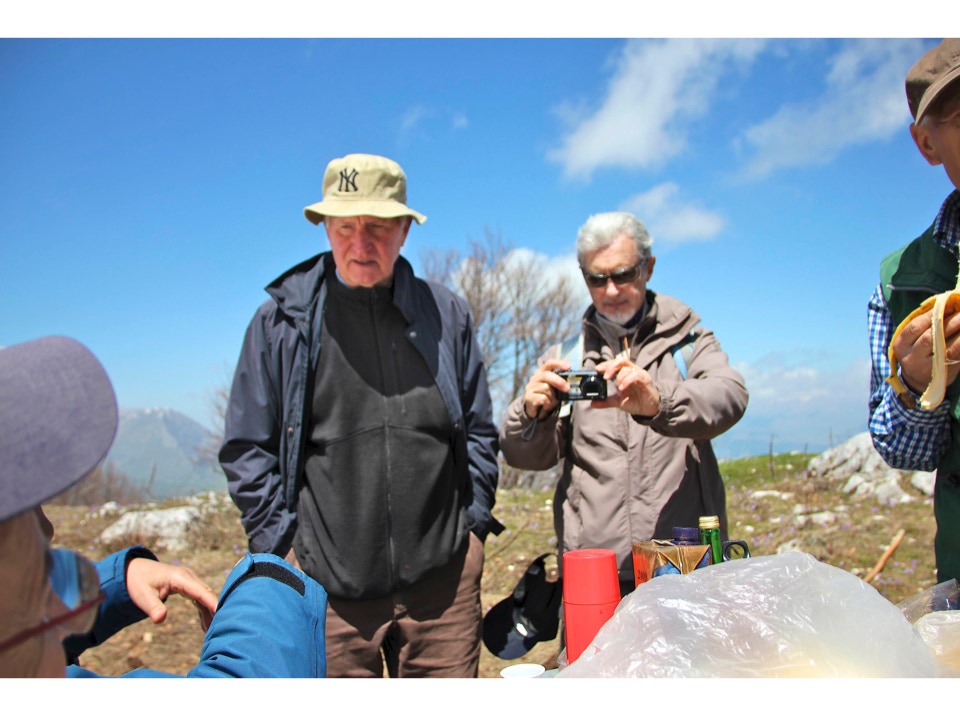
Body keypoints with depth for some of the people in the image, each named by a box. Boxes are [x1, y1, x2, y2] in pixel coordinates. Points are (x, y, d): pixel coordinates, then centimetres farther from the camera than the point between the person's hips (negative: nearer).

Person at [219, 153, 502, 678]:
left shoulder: (447, 314, 7)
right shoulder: (282, 319, 1)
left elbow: (480, 432, 13)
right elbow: (246, 450, 5)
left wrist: (473, 524, 6)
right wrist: (283, 543, -2)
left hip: (442, 577, 2)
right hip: (327, 584, -1)